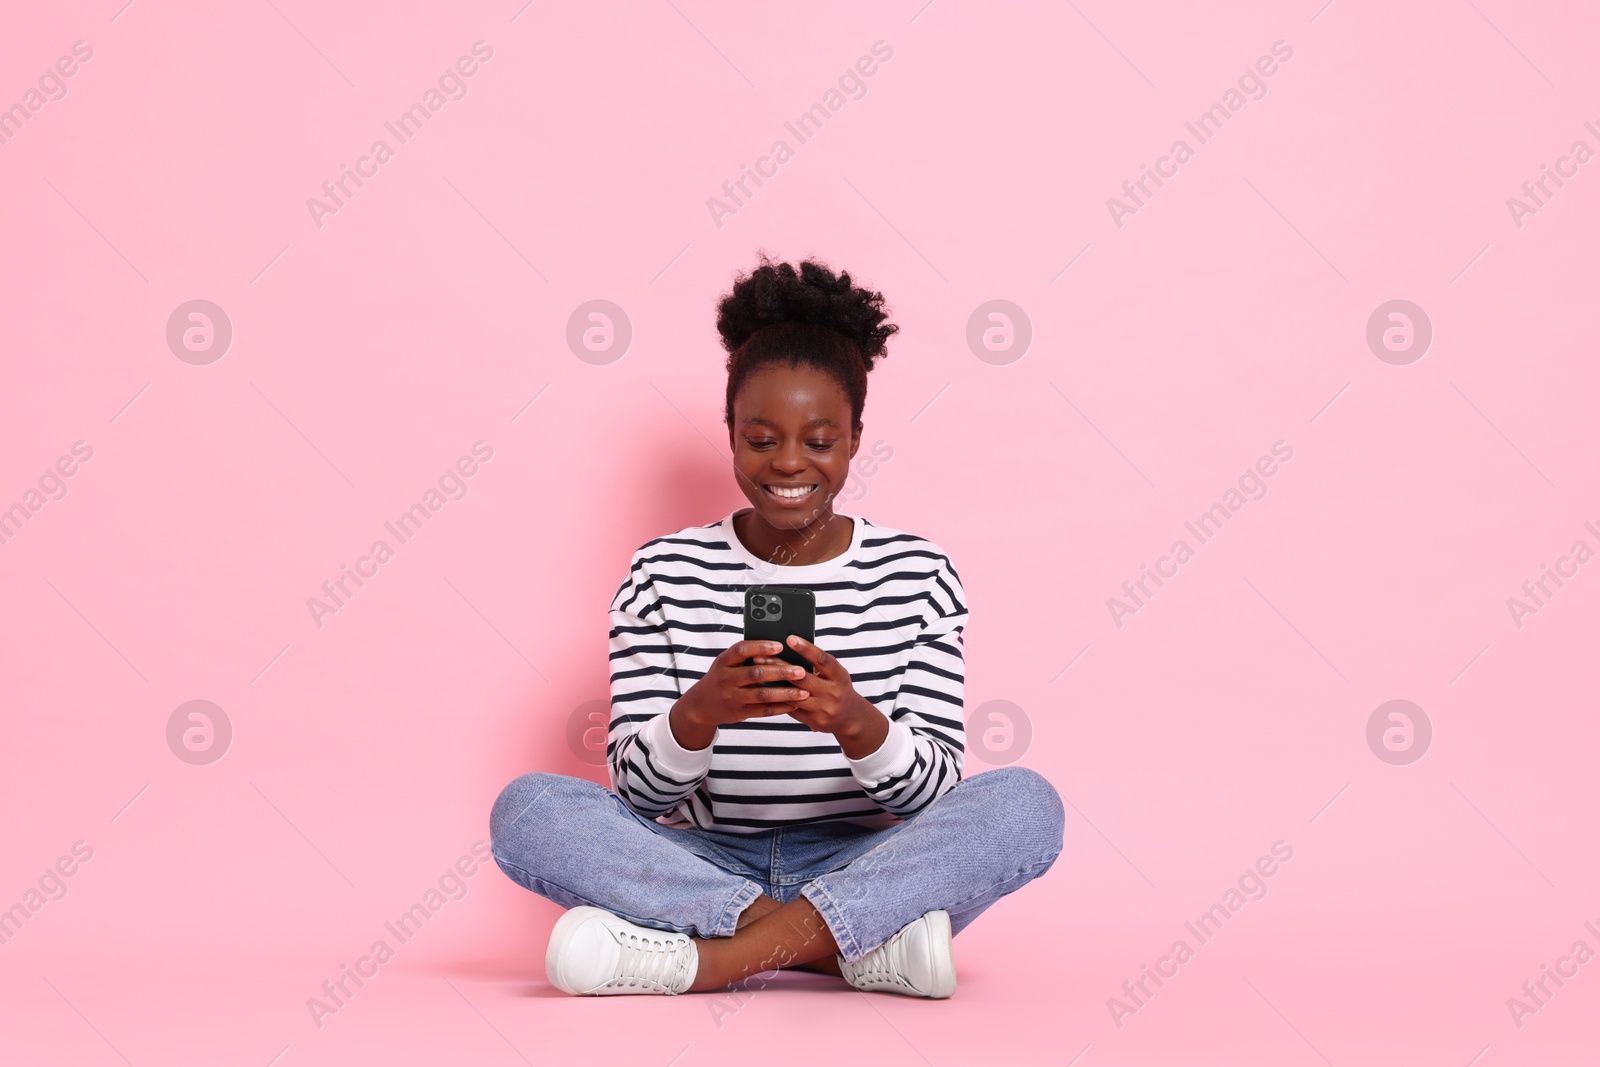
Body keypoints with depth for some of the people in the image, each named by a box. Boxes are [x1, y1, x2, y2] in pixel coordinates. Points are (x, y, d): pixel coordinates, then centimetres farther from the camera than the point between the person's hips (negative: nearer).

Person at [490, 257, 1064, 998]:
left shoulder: (917, 576, 1)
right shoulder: (665, 574, 1)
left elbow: (932, 797, -6)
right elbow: (638, 793, -6)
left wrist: (856, 722, -28)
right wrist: (698, 713, -28)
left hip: (862, 870, 0)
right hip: (706, 864, 1)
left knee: (1025, 803, -26)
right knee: (528, 806, -24)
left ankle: (712, 958, -29)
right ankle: (861, 945, -27)